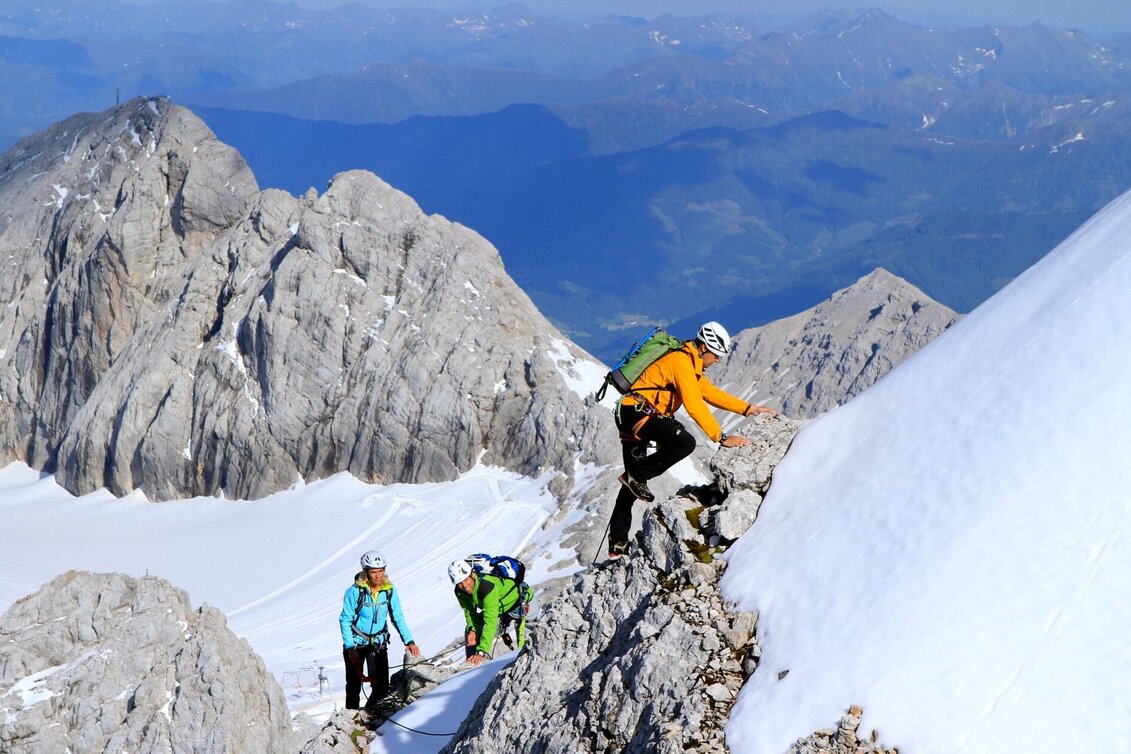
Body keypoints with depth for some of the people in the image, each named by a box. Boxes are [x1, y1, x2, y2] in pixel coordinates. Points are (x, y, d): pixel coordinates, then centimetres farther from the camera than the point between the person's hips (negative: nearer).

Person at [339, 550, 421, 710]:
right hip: (356, 644, -2)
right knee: (354, 685, 2)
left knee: (382, 687, -1)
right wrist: (350, 648, -17)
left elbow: (398, 617, 2)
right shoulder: (354, 592, -17)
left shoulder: (389, 590, -8)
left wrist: (409, 641, -5)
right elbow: (345, 621, -11)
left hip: (379, 643, 3)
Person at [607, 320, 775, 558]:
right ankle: (637, 475, -10)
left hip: (632, 417, 11)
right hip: (637, 411, -11)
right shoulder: (681, 361, -15)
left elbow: (710, 393, 26)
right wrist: (721, 437, -24)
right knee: (685, 443, -27)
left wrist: (748, 409, 22)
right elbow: (694, 404, -23)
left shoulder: (690, 363, 17)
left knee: (632, 484, 14)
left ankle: (617, 545, 18)